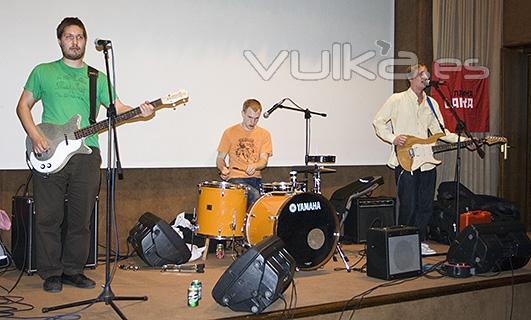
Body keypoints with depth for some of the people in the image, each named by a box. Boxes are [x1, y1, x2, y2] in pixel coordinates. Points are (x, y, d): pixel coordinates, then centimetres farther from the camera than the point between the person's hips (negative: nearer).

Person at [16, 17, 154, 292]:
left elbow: (117, 108, 8)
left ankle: (73, 270, 19)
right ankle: (51, 274, 13)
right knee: (48, 217, 0)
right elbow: (23, 105, 10)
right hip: (49, 155, -2)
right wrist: (35, 136, -6)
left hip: (86, 155, 2)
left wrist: (140, 112, -13)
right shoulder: (43, 72, 9)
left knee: (81, 218, 6)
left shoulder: (97, 78, 15)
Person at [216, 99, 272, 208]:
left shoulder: (264, 134, 9)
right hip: (236, 178, -2)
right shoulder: (230, 132, 5)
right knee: (255, 196, -30)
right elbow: (220, 159, 9)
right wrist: (223, 169, -14)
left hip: (255, 179, 3)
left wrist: (254, 166, -23)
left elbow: (264, 160, 0)